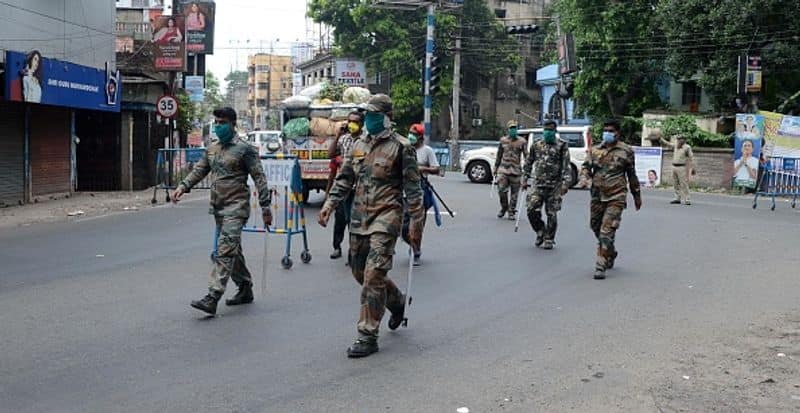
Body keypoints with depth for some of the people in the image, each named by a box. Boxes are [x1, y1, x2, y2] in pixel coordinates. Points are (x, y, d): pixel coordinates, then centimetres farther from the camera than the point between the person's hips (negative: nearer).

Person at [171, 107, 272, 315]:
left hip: (236, 206, -8)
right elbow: (199, 170, 15)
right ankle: (245, 289, 29)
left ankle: (212, 298, -21)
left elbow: (259, 178, -8)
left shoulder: (244, 149, -6)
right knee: (232, 250, 15)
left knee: (225, 250, -15)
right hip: (218, 207, 8)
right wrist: (183, 186, -3)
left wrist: (265, 207, -12)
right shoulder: (211, 148, 15)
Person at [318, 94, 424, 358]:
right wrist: (329, 205, 3)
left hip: (385, 217, -7)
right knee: (360, 272, 14)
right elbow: (344, 180, 17)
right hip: (359, 218, 7)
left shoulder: (401, 147, -5)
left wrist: (416, 223, -9)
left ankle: (367, 336, -3)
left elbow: (412, 188, -6)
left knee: (373, 276, -12)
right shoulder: (358, 146, 14)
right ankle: (396, 301, 40)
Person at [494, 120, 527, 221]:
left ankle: (512, 212, 15)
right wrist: (495, 169, 16)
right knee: (501, 190, -9)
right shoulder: (503, 140, 8)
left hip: (516, 170, -1)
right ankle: (504, 207, 15)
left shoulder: (522, 142, 0)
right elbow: (499, 156, 17)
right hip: (503, 169, 1)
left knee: (514, 193, 3)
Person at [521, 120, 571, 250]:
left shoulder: (562, 146, -2)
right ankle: (540, 233, 16)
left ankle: (549, 239, 16)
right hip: (538, 184, 3)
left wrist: (565, 183, -15)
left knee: (551, 213, 2)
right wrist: (524, 179, 11)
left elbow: (566, 166, -7)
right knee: (532, 210, -7)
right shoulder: (536, 145, 9)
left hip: (554, 185, -3)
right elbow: (528, 163, 16)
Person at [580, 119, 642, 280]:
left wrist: (637, 195, 15)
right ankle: (610, 253, 40)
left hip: (616, 198, -4)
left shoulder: (626, 151, 2)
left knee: (607, 231, -13)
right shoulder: (595, 150, 10)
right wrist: (584, 177, -17)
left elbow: (632, 175, 9)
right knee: (596, 228, 14)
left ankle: (601, 266, -12)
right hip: (597, 196, 5)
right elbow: (586, 166, 7)